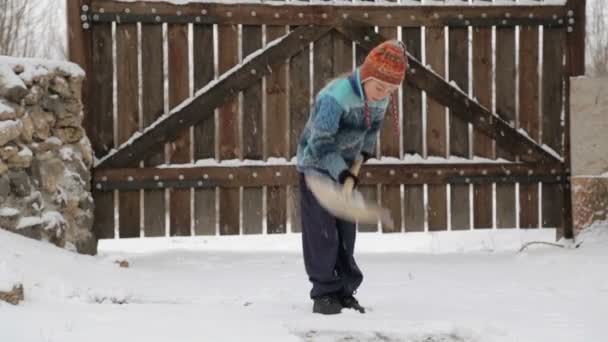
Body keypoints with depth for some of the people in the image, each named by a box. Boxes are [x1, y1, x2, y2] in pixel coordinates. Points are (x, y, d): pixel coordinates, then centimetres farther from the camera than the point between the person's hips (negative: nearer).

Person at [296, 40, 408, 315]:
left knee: (345, 230, 9)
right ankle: (324, 293, 1)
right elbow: (321, 143, -32)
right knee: (322, 230, -6)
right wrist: (341, 173, -39)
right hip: (317, 166, -7)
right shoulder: (334, 97, -32)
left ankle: (343, 291, 16)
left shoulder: (381, 98, -9)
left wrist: (365, 152, 13)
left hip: (345, 167, 7)